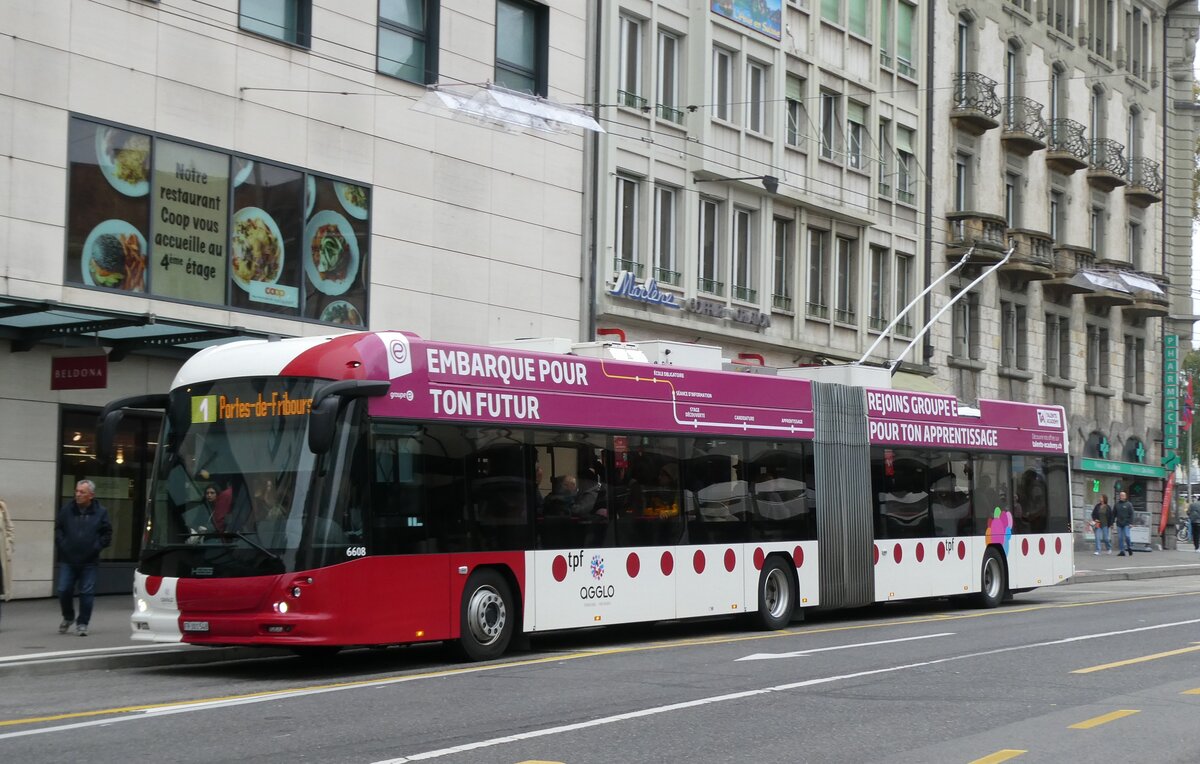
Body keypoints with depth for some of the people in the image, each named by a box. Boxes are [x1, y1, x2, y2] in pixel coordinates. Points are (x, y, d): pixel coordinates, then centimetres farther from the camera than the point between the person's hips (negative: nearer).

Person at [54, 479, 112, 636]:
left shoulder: (100, 512, -2)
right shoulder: (66, 509, 1)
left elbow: (107, 534, 3)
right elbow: (58, 529, 10)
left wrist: (96, 547, -8)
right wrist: (61, 545, -2)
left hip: (89, 561, -1)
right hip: (68, 559, 2)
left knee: (87, 593, 0)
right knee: (64, 591, 1)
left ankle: (82, 623, 11)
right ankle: (68, 618, 25)